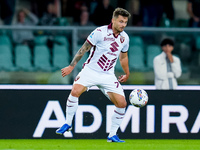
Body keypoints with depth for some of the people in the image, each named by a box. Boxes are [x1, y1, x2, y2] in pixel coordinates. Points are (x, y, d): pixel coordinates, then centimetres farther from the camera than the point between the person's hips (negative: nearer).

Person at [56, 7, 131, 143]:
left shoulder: (125, 38, 3)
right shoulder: (100, 32, -13)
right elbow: (84, 49, -8)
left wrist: (127, 74, 28)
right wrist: (71, 66, -10)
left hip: (108, 76, 4)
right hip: (91, 70, -4)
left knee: (122, 103, -8)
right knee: (75, 91, -26)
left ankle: (113, 135, 6)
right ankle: (68, 124, -7)